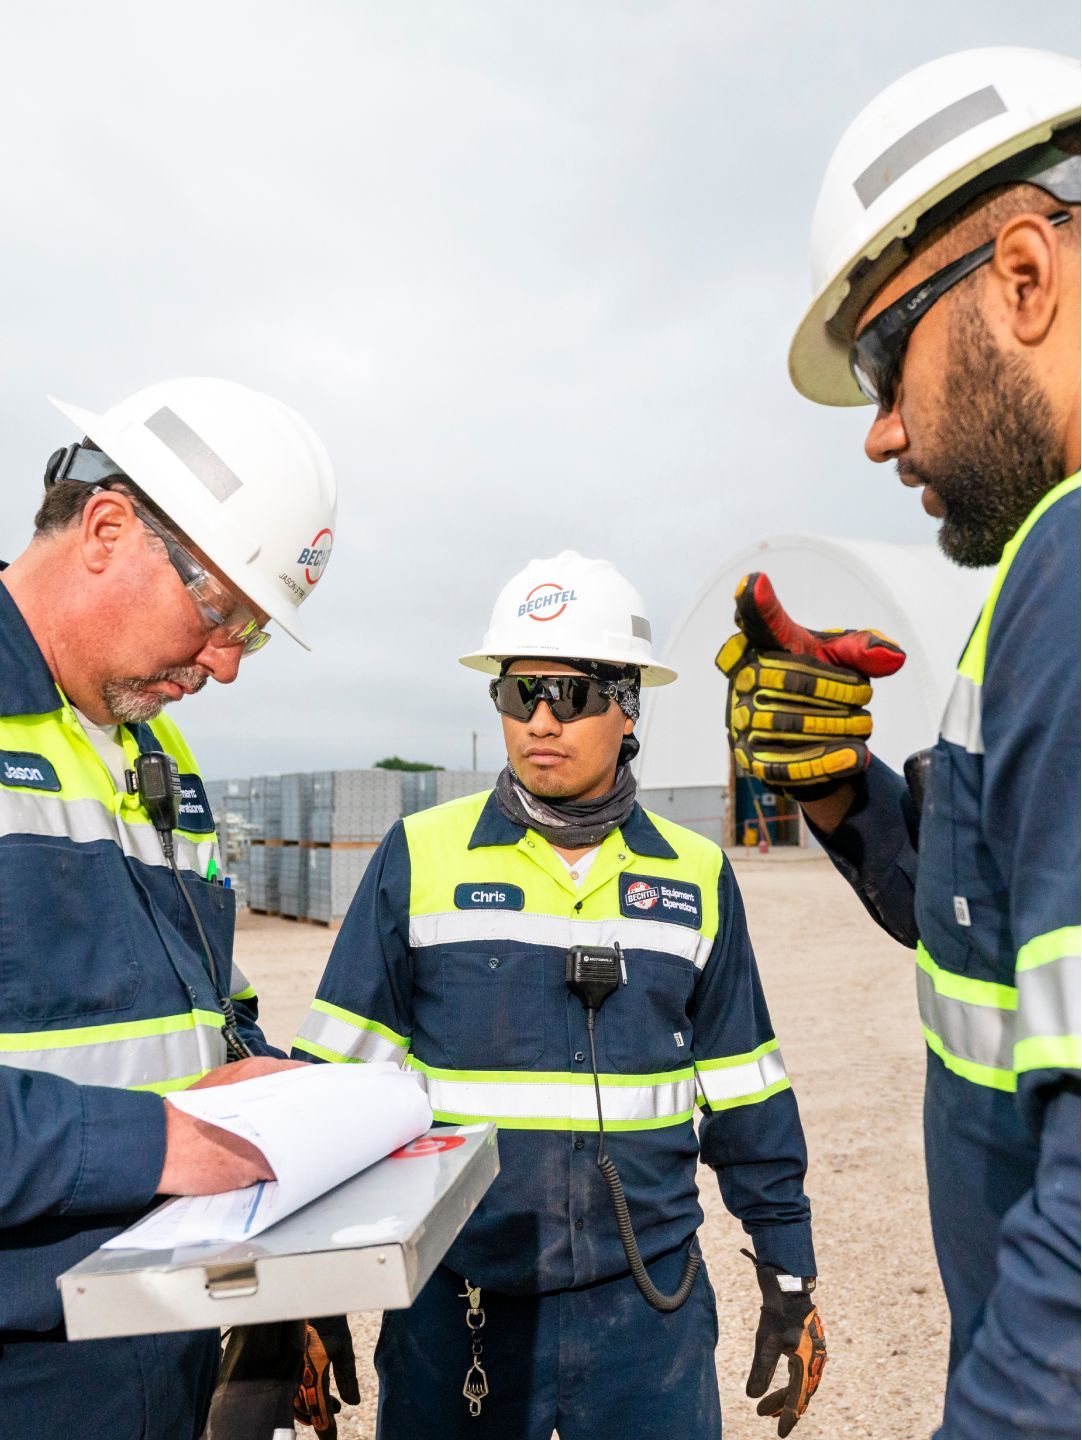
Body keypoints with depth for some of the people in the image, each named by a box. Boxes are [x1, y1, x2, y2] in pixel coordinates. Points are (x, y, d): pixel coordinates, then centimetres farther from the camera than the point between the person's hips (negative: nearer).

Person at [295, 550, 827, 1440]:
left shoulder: (697, 877, 0)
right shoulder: (421, 858, -6)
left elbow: (745, 1098, 7)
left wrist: (788, 1275, 9)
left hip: (650, 1300, 1)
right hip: (457, 1302, -1)